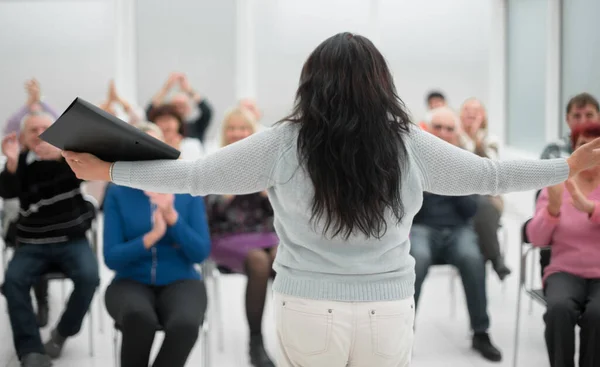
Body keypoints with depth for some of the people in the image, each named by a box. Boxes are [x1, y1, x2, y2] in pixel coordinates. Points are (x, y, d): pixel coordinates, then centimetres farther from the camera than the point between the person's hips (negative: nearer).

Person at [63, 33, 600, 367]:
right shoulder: (408, 145, -5)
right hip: (388, 312, 1)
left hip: (308, 310, 0)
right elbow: (488, 175, 4)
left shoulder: (284, 143, -8)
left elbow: (196, 176, -5)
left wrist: (106, 170, 6)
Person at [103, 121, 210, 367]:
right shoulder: (117, 193, 0)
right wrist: (152, 236, -21)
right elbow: (111, 257, -6)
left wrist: (173, 217, -18)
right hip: (132, 282, 0)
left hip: (180, 282, 1)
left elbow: (200, 253, -3)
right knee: (139, 317, -37)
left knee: (185, 324, -35)